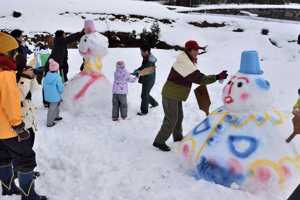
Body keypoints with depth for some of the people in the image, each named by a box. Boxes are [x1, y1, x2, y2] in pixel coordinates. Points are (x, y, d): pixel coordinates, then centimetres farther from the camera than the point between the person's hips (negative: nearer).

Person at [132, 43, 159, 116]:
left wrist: (137, 73, -24)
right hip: (145, 80, 10)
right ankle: (154, 103, 41)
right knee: (145, 94, 21)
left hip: (149, 80, -10)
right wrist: (138, 69, 2)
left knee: (144, 95, -4)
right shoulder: (145, 57, 6)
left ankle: (144, 111, 8)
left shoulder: (150, 61, -23)